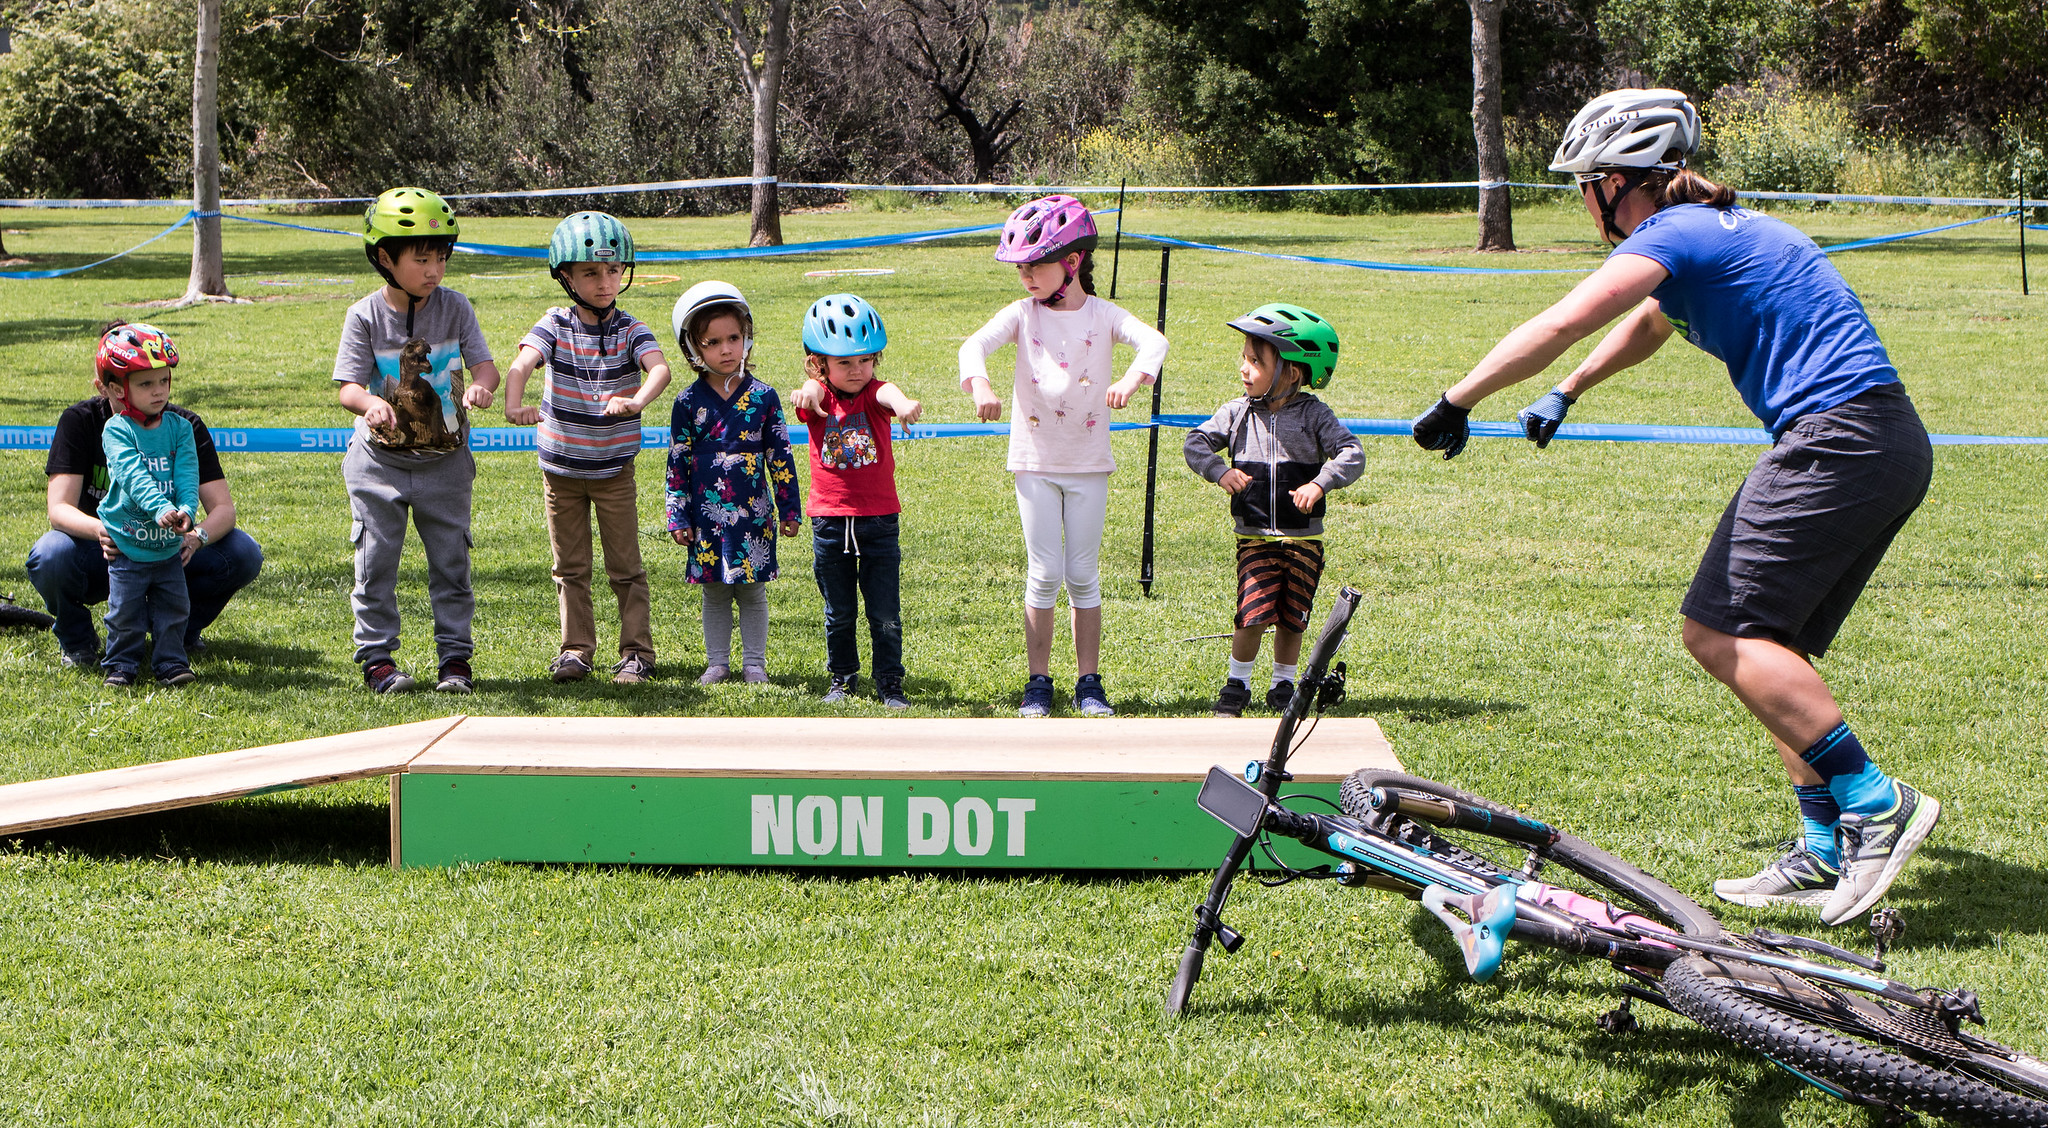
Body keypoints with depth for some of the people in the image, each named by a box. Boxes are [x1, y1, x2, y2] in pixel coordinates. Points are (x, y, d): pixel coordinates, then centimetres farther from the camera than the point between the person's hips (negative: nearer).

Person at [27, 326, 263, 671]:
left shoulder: (184, 426, -11)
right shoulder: (80, 421, -14)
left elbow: (223, 507, -16)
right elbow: (59, 508, -23)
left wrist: (196, 538, -40)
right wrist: (100, 530, -47)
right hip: (102, 553, -1)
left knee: (243, 555, -24)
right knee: (50, 557, -35)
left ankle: (182, 630, 4)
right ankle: (76, 639, -2)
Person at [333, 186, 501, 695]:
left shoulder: (455, 308, -3)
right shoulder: (365, 316, -8)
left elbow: (485, 364, -6)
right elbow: (347, 386, -12)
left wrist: (481, 385, -30)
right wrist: (371, 403, -35)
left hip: (444, 461, 1)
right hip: (381, 459, -1)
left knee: (451, 561, 5)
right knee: (377, 561, 3)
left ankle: (455, 657, 14)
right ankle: (377, 656, 13)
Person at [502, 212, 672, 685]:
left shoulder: (630, 330, -8)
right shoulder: (555, 326, -7)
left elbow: (660, 368, -27)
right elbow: (522, 364, -24)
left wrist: (637, 400, -49)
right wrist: (514, 404, -46)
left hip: (615, 468, -1)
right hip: (561, 466, 1)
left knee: (625, 566, 3)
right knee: (570, 567, 11)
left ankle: (637, 651, 12)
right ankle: (576, 649, 21)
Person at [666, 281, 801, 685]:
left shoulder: (763, 397, -1)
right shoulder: (689, 402, -1)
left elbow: (781, 456, 4)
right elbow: (677, 464, 3)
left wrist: (790, 509, 4)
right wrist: (677, 518, 1)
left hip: (753, 513, 0)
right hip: (707, 515, 1)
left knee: (753, 590, 6)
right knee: (714, 592, 9)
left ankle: (754, 662, 17)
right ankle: (717, 663, 20)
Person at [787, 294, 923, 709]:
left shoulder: (873, 393, -3)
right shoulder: (819, 399, -2)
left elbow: (888, 393, -28)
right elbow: (813, 390, -27)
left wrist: (902, 403, -54)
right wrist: (807, 394, -54)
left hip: (878, 520, -1)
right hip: (829, 520, 1)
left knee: (885, 614, 2)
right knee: (839, 612, 12)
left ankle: (890, 683, 14)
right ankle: (842, 678, 28)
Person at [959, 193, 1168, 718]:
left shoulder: (1102, 314, -2)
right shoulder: (1022, 314, -1)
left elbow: (1153, 341, -18)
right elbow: (975, 345, -16)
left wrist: (1133, 378, -39)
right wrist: (980, 384, -38)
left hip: (1089, 462, 0)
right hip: (1035, 459, 0)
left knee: (1083, 575, 5)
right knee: (1044, 573, 0)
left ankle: (1089, 682, 14)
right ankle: (1038, 681, 10)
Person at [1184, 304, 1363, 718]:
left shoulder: (1313, 414, -5)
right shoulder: (1236, 413, 1)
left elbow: (1352, 454, -11)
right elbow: (1196, 443, 2)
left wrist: (1320, 483, -25)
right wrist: (1219, 471, -15)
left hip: (1303, 539, 0)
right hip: (1254, 538, 0)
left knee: (1291, 618, 7)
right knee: (1254, 614, -10)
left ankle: (1283, 685, 26)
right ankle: (1237, 683, 9)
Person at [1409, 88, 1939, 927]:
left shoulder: (1673, 234, -7)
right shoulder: (1716, 229, 24)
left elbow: (1559, 327, -16)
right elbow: (1644, 328, 42)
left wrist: (1456, 403, -6)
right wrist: (1564, 397, 54)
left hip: (1836, 436, -10)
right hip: (1895, 446, 10)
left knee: (1721, 632, -13)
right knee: (1767, 644, 13)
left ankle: (1875, 802, -15)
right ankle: (1825, 849, 13)